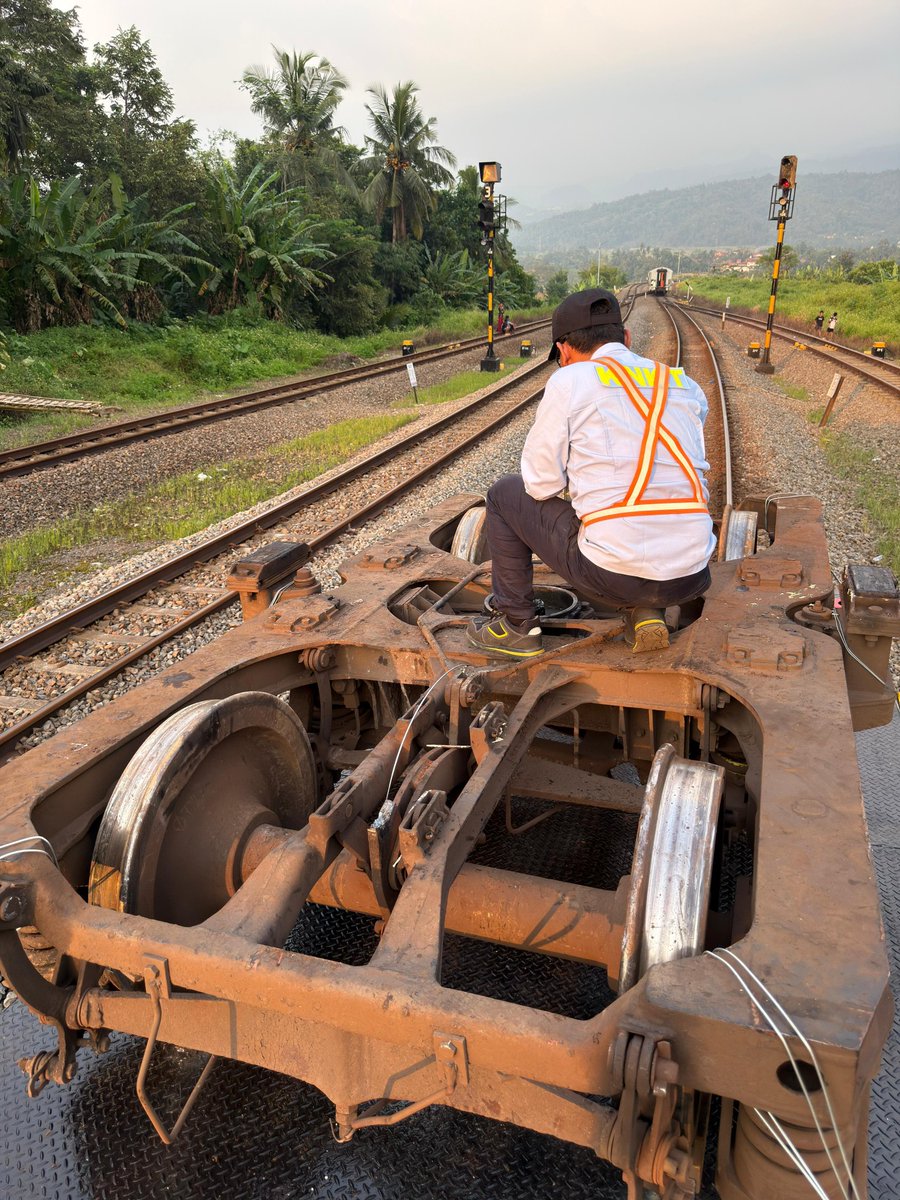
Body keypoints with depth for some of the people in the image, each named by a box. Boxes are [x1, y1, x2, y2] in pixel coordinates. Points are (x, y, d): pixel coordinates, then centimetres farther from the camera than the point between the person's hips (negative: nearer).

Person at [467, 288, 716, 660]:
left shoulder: (569, 381, -2)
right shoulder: (687, 386, 11)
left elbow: (541, 485, 0)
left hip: (609, 574, -4)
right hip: (690, 580, 5)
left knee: (505, 493, 17)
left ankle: (517, 627, 24)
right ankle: (646, 612, 17)